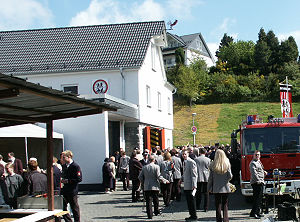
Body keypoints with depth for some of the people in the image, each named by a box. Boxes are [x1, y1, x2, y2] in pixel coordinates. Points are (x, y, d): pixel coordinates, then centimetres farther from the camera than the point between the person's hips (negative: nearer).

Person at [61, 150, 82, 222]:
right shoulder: (65, 166, 13)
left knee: (75, 208, 3)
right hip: (65, 191, 8)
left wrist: (68, 181, -18)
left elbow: (79, 179, -18)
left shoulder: (75, 166, -13)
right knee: (62, 207, 7)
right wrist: (63, 180, 6)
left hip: (72, 192, -8)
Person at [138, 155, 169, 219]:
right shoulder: (156, 167, -8)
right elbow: (159, 177, -13)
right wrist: (165, 180, 1)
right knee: (156, 200, 16)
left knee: (148, 201, 3)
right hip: (155, 187, -1)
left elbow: (140, 177, 4)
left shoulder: (144, 167, 2)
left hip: (146, 187, 2)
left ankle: (150, 215, 0)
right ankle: (156, 211, 29)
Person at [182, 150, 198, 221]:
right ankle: (191, 215, 20)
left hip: (190, 186, -8)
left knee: (191, 201, -2)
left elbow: (194, 175, -17)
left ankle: (194, 216, 6)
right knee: (188, 202, 12)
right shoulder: (184, 162, 14)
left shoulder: (191, 162, -14)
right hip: (186, 186, 8)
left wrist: (194, 186, -21)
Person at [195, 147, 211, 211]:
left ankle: (197, 206, 19)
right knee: (206, 193, 3)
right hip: (206, 178, -1)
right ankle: (206, 208, 1)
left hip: (198, 178, 1)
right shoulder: (208, 159, -5)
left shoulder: (196, 159, -3)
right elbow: (209, 169, 0)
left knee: (198, 192, 12)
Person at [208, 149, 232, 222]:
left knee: (218, 206, 8)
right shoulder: (227, 164, -7)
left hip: (216, 188, 0)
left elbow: (210, 177, -3)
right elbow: (230, 176, -6)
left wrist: (210, 188, 7)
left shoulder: (213, 165, -7)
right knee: (225, 206, 8)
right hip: (225, 188, 0)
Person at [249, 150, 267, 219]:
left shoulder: (259, 162, 20)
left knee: (260, 199, 13)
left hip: (261, 183, 10)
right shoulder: (253, 163, -11)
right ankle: (253, 213, -11)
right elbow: (254, 173, -21)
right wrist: (258, 181, -26)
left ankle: (257, 212, 20)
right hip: (256, 183, -10)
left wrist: (263, 172, 17)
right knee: (256, 198, -12)